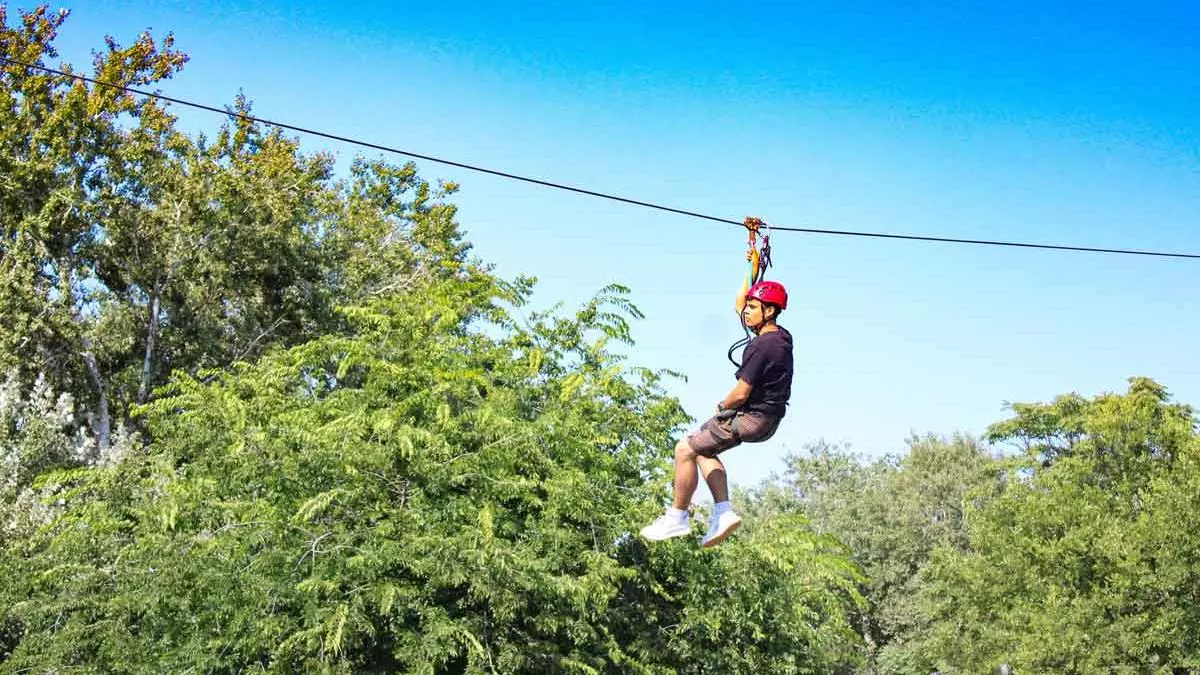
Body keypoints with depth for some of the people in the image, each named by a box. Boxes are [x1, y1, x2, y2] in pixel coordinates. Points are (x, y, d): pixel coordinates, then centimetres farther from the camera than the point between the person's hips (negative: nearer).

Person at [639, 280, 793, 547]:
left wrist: (722, 406, -4)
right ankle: (724, 512, 13)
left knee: (685, 449, -3)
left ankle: (677, 518, 8)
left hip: (751, 417, -10)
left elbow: (741, 394, -24)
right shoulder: (782, 336, 4)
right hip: (768, 417, 10)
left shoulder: (761, 347, -25)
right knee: (703, 449, 22)